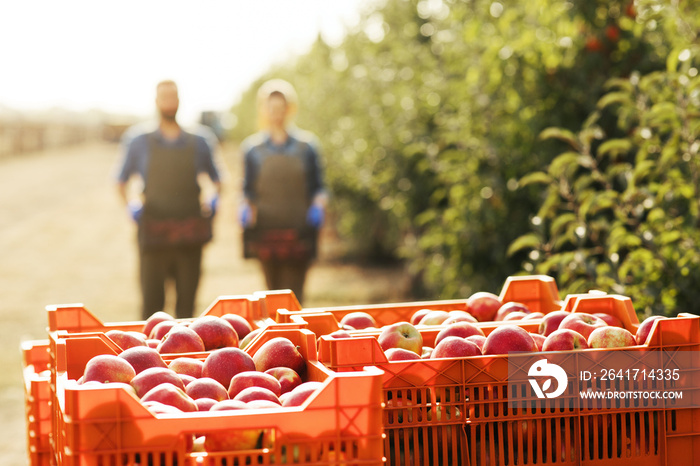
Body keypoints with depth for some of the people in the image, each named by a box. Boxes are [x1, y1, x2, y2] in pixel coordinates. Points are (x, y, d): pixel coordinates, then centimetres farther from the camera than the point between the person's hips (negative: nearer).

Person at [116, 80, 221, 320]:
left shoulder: (198, 142, 10)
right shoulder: (140, 142, 7)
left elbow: (215, 178, 20)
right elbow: (121, 181, 13)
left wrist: (214, 197, -1)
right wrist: (130, 203, -4)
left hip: (189, 234, 1)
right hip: (154, 235, -1)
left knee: (187, 302, 3)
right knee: (152, 301, -3)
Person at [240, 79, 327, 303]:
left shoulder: (306, 144, 7)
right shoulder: (253, 147, 9)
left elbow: (318, 186, 10)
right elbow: (248, 189, 13)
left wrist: (319, 203, -9)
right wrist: (246, 207, -7)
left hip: (299, 232, -1)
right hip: (266, 231, 1)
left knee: (293, 294, -7)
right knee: (273, 291, 3)